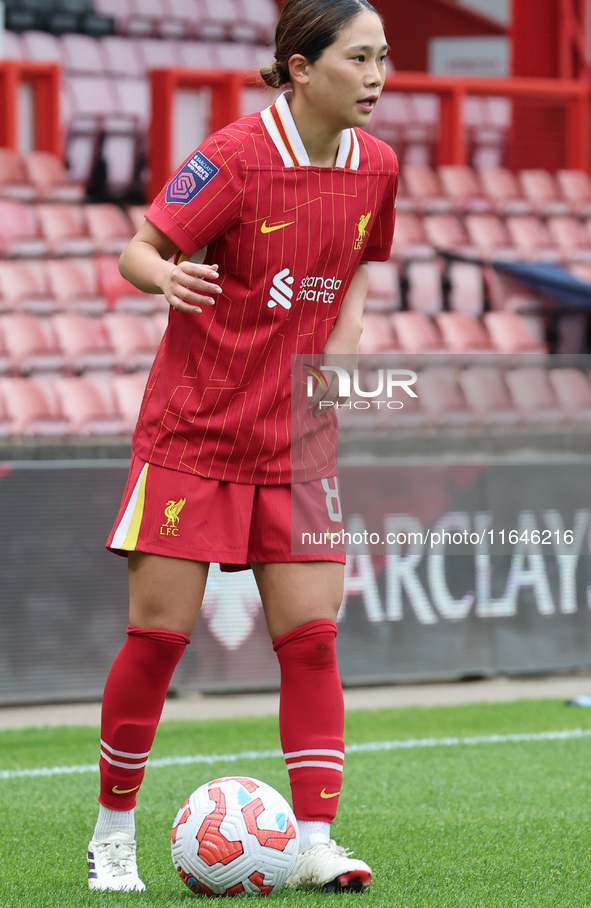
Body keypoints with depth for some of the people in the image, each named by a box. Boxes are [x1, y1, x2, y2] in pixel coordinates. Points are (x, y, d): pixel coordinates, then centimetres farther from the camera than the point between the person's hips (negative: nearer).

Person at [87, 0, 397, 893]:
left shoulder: (376, 166, 2)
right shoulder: (235, 157, -15)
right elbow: (138, 249, -13)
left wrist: (340, 352, 0)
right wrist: (166, 276, -36)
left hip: (295, 441, 5)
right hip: (192, 432, -5)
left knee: (310, 635, -3)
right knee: (159, 632, -3)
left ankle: (313, 842, -2)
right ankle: (113, 834, 11)